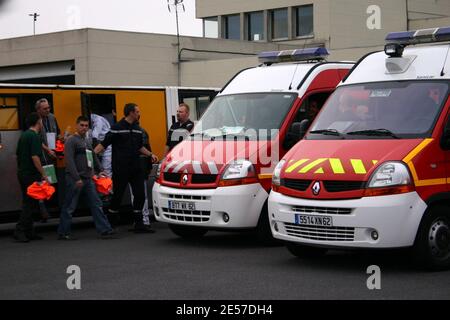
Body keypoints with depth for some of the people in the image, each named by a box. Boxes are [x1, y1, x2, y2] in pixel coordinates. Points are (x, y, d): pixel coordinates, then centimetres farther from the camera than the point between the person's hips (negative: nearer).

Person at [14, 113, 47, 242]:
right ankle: (20, 231, -9)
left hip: (22, 172, 9)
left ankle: (29, 232, 15)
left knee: (28, 202, 12)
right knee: (30, 203, -6)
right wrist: (43, 175, -17)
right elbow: (35, 157, -22)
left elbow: (17, 155, 19)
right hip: (31, 174, -9)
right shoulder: (34, 136, -15)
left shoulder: (23, 135, 13)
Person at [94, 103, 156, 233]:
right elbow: (103, 144, -10)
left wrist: (150, 155, 19)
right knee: (117, 195, 0)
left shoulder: (138, 129, 13)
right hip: (120, 169, -7)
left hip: (135, 168, 7)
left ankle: (139, 224, 11)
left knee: (140, 195, 4)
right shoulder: (117, 128, -8)